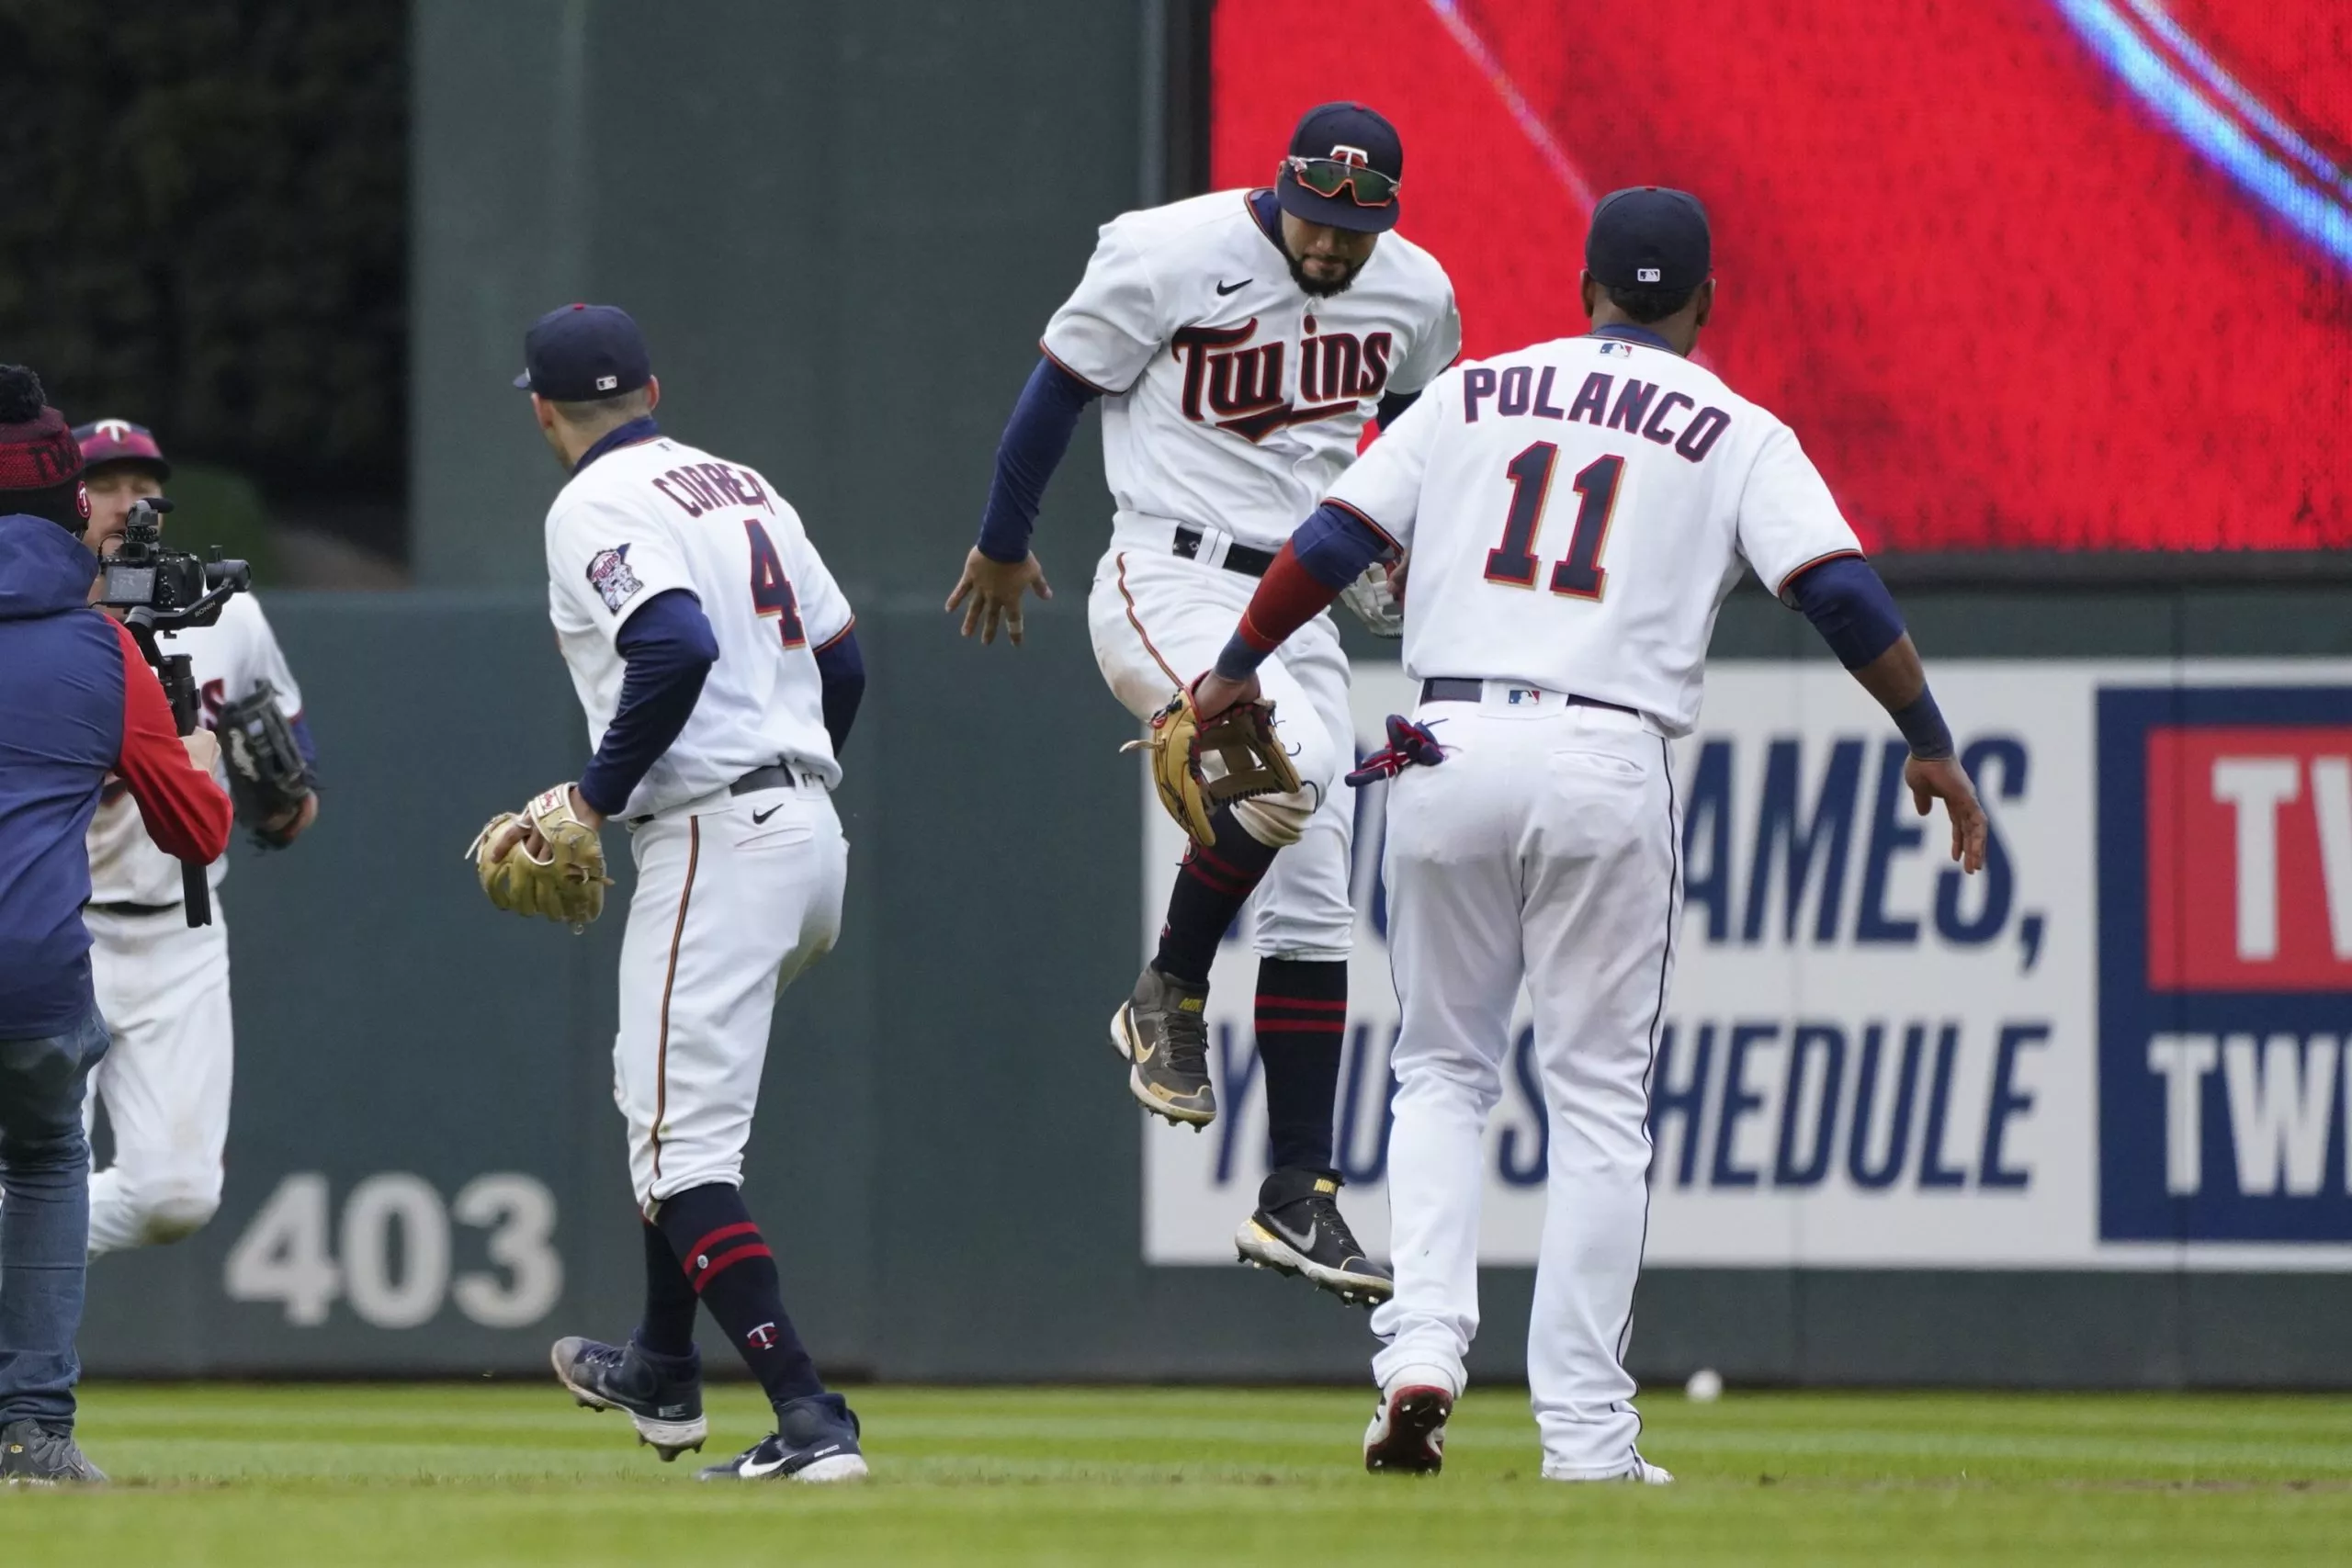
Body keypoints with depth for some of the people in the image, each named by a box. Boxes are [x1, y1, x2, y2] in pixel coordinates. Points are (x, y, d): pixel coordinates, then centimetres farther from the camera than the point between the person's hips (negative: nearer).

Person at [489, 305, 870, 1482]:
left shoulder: (595, 509, -9)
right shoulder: (742, 486, 17)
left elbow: (676, 647, -25)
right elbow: (841, 664, 18)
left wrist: (599, 792, -13)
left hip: (712, 845, -9)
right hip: (811, 835, 9)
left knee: (683, 1146, -10)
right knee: (670, 1094, 28)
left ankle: (807, 1421, -22)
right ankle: (662, 1377, 40)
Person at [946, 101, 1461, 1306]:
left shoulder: (1414, 294, 2)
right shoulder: (1171, 256, -13)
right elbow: (1059, 389, -1)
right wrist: (1003, 545, 9)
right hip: (1166, 585, -6)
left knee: (1313, 910, 2)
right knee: (1282, 770, -33)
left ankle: (1297, 1198, 7)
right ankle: (1170, 996, -9)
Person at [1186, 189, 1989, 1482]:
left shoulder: (1472, 396, 14)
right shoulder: (1736, 436, 7)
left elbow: (1329, 542, 11)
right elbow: (1844, 594, -4)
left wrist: (1237, 671, 22)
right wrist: (1929, 743, 4)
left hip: (1450, 753, 2)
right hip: (1605, 767, -2)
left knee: (1442, 1070, 17)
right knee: (1598, 1098, 4)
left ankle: (1421, 1348, -4)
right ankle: (1584, 1434, 1)